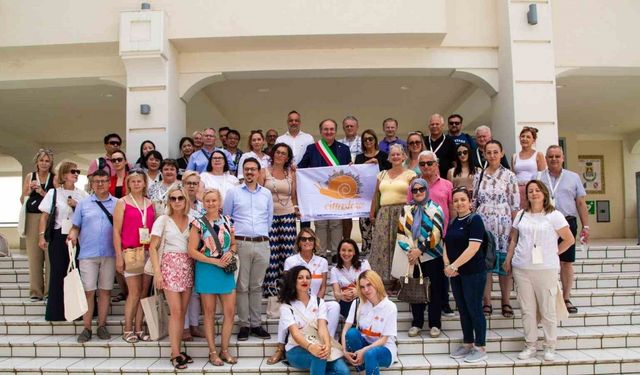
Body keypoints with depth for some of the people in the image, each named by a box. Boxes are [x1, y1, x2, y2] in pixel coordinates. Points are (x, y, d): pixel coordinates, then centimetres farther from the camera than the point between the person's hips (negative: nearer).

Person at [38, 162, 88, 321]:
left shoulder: (82, 194, 9)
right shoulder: (53, 193, 3)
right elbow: (44, 216, 1)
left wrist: (76, 206, -6)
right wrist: (42, 236, -7)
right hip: (59, 237, -2)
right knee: (58, 274, 1)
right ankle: (57, 312, 10)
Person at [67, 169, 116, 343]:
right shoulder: (83, 204, 8)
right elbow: (76, 226, 9)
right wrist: (73, 235, -11)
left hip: (109, 254, 1)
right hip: (88, 254, 0)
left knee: (105, 290, 6)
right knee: (88, 291, 0)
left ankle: (102, 326, 16)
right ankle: (86, 328, 8)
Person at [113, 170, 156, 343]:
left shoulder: (150, 203, 12)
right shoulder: (122, 202, 0)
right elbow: (116, 231, -3)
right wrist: (119, 256, -9)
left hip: (148, 252, 4)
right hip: (130, 252, -4)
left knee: (144, 292, 5)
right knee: (134, 292, -5)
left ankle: (138, 329, 15)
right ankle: (127, 330, 8)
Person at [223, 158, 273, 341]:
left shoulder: (266, 194, 12)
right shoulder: (233, 192, 5)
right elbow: (226, 218, 8)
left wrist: (261, 234, 13)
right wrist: (233, 237, 6)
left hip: (262, 244, 2)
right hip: (241, 243, -2)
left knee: (257, 286, 8)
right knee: (242, 286, 0)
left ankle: (256, 324, 15)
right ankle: (244, 325, 8)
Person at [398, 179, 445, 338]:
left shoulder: (434, 208, -3)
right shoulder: (406, 210, 8)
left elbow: (436, 234, -13)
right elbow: (401, 232, 3)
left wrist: (420, 250, -16)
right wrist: (409, 250, -11)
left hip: (433, 256, -3)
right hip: (413, 257, 3)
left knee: (435, 289, 2)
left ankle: (435, 324, 13)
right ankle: (416, 323, 19)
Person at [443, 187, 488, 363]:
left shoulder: (475, 220, -10)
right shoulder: (452, 223, 12)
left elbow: (473, 248, -19)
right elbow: (447, 246, 12)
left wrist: (454, 266, -18)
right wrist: (447, 265, -6)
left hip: (473, 272, -7)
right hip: (456, 274, 7)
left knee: (474, 309, 0)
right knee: (463, 309, 13)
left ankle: (480, 348, 12)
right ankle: (467, 344, 25)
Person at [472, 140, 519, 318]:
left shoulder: (509, 176, 1)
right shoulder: (478, 176, 9)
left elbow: (515, 204, -1)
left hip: (503, 223, -2)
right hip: (483, 223, 2)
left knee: (505, 261, 1)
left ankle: (506, 302, 14)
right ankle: (487, 302, 13)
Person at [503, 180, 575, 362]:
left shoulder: (554, 215, -2)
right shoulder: (521, 215, 10)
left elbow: (569, 239, 1)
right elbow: (513, 240, 17)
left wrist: (554, 253, 1)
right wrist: (508, 260, 12)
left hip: (546, 268, -3)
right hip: (521, 268, 3)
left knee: (547, 310, 4)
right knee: (527, 309, 8)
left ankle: (550, 347, 17)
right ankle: (530, 345, 20)